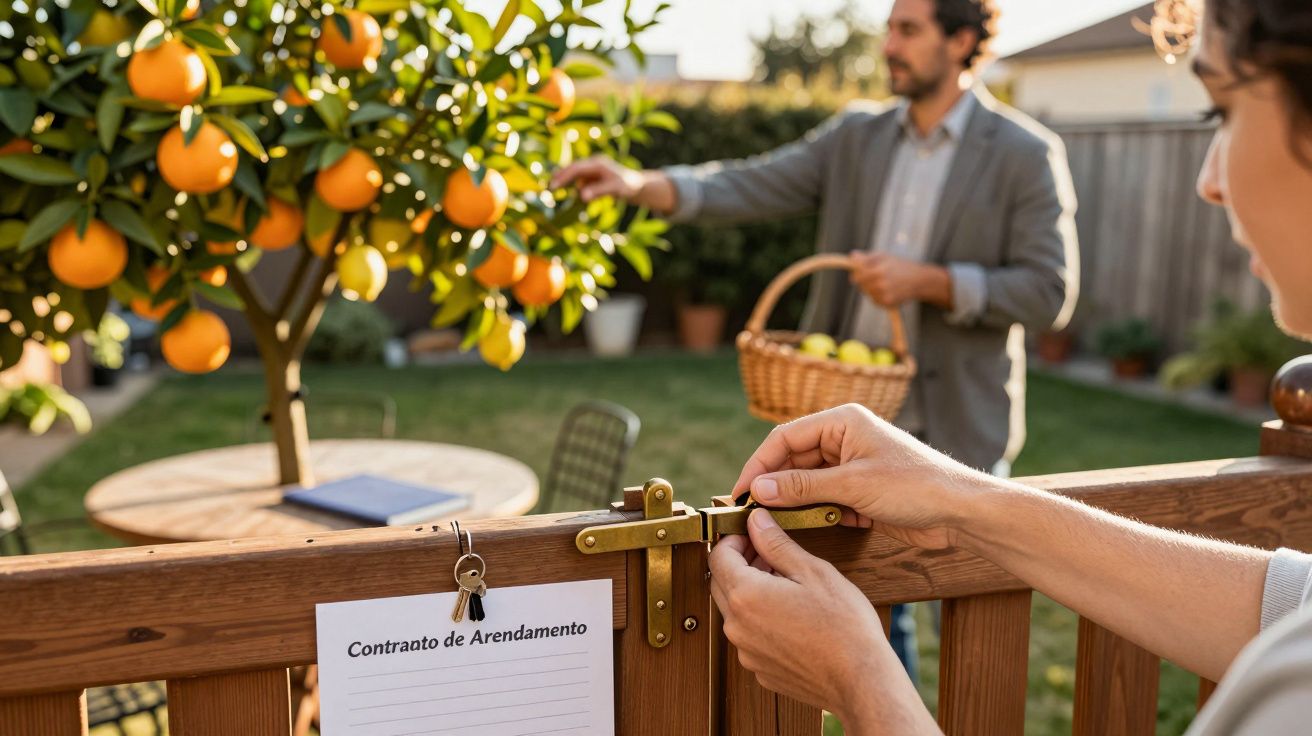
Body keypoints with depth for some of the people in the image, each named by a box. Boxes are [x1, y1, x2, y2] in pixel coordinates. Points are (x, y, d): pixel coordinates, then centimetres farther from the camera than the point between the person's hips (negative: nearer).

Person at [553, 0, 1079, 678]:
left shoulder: (1027, 156, -7)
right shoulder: (856, 138, 5)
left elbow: (1049, 291, -10)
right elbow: (751, 187, -4)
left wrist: (927, 281, -21)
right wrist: (640, 184, -19)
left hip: (956, 426, -4)